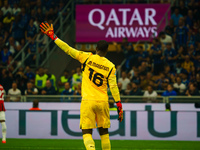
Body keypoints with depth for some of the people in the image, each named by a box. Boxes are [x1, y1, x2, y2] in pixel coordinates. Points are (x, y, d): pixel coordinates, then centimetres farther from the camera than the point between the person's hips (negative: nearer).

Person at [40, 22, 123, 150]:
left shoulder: (87, 58, -2)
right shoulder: (111, 66, 1)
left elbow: (68, 50, -3)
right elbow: (113, 87, -3)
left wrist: (53, 36, 3)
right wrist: (119, 107, 1)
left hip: (88, 101, -2)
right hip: (103, 101, 2)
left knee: (87, 132, -3)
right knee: (104, 132, 16)